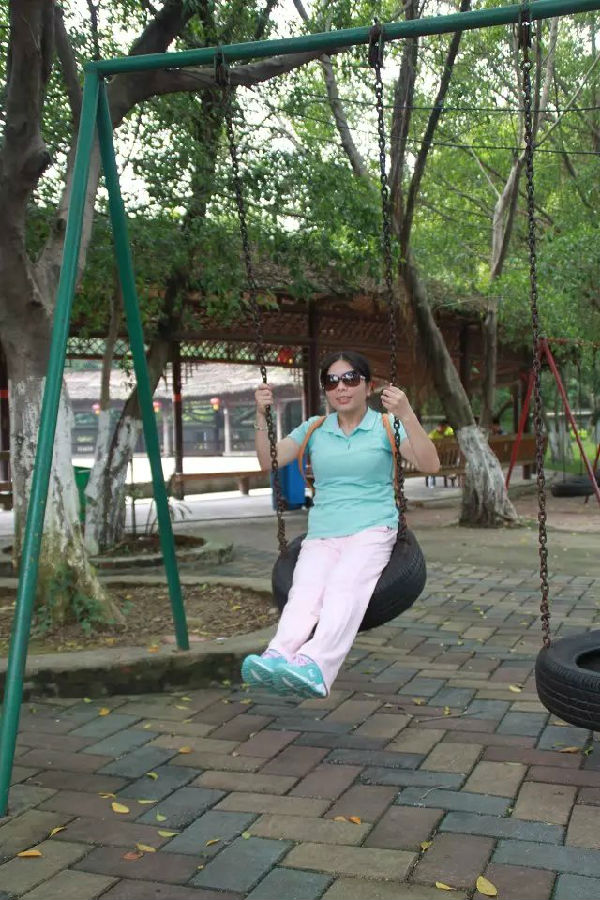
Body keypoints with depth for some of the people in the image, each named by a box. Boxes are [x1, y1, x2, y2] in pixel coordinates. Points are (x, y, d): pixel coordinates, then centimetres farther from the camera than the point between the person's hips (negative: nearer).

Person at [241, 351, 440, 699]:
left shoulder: (386, 425, 9)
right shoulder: (314, 429, 19)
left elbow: (430, 464, -5)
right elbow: (268, 462, 16)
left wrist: (406, 415, -17)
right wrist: (262, 416, 3)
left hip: (372, 530, -2)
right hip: (321, 535, 3)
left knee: (345, 585, -34)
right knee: (305, 589, -30)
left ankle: (315, 665, -57)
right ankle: (278, 657, -56)